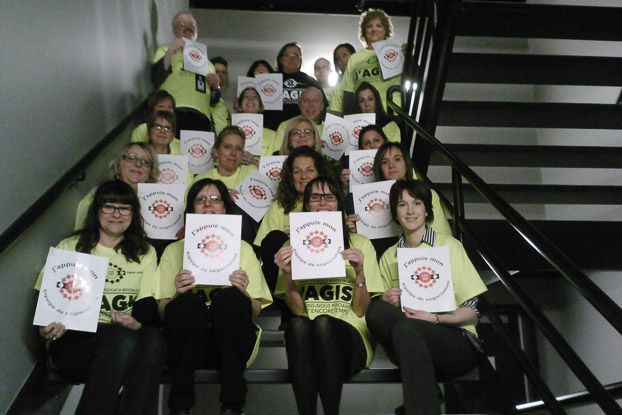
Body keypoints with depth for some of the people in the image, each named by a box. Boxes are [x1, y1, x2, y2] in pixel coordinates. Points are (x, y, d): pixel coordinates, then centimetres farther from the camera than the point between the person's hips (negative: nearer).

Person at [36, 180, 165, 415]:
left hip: (126, 334, 2)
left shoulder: (145, 253, 20)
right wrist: (49, 326, -14)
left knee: (153, 339, -35)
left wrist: (137, 322, -18)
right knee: (125, 339, -36)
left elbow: (148, 301, 7)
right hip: (75, 338, -1)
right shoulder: (69, 248, 18)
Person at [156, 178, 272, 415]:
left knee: (230, 297, -30)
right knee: (189, 301, -31)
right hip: (188, 343, 0)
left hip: (231, 343, 0)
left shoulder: (242, 248, 17)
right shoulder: (175, 250, 16)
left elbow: (255, 311, 8)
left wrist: (242, 293, -14)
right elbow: (162, 311, 6)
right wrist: (178, 295, -16)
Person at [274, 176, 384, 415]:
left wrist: (359, 271, -11)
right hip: (306, 341, 1)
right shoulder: (295, 246, 16)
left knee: (323, 322, -34)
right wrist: (287, 274, -12)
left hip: (350, 336, -1)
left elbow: (361, 310, 5)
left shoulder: (360, 244, 13)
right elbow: (297, 309, 5)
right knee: (297, 324, -33)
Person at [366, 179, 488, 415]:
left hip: (457, 342, -4)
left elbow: (472, 312, 2)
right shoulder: (389, 257, 16)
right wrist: (386, 301, -8)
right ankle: (425, 393, -23)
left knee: (405, 328, -35)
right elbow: (388, 314, 15)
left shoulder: (448, 246, 6)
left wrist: (435, 318, -16)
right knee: (376, 310, -27)